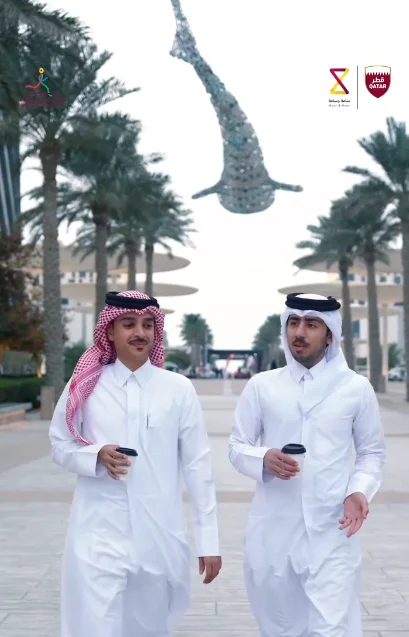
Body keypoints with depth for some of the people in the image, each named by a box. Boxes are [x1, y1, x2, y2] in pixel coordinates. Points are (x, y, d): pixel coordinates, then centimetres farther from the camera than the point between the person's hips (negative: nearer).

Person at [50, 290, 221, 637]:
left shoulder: (178, 388, -2)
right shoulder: (85, 385, 0)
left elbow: (197, 465, 1)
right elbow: (61, 445, 9)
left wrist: (208, 539, 0)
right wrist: (97, 456, -13)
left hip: (160, 538, 1)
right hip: (99, 537, -1)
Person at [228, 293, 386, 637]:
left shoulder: (356, 387, 2)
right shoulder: (261, 386, 3)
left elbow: (373, 452, 9)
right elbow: (237, 447, 6)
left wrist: (359, 490, -9)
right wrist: (264, 459, -15)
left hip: (331, 531, -2)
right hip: (272, 530, 2)